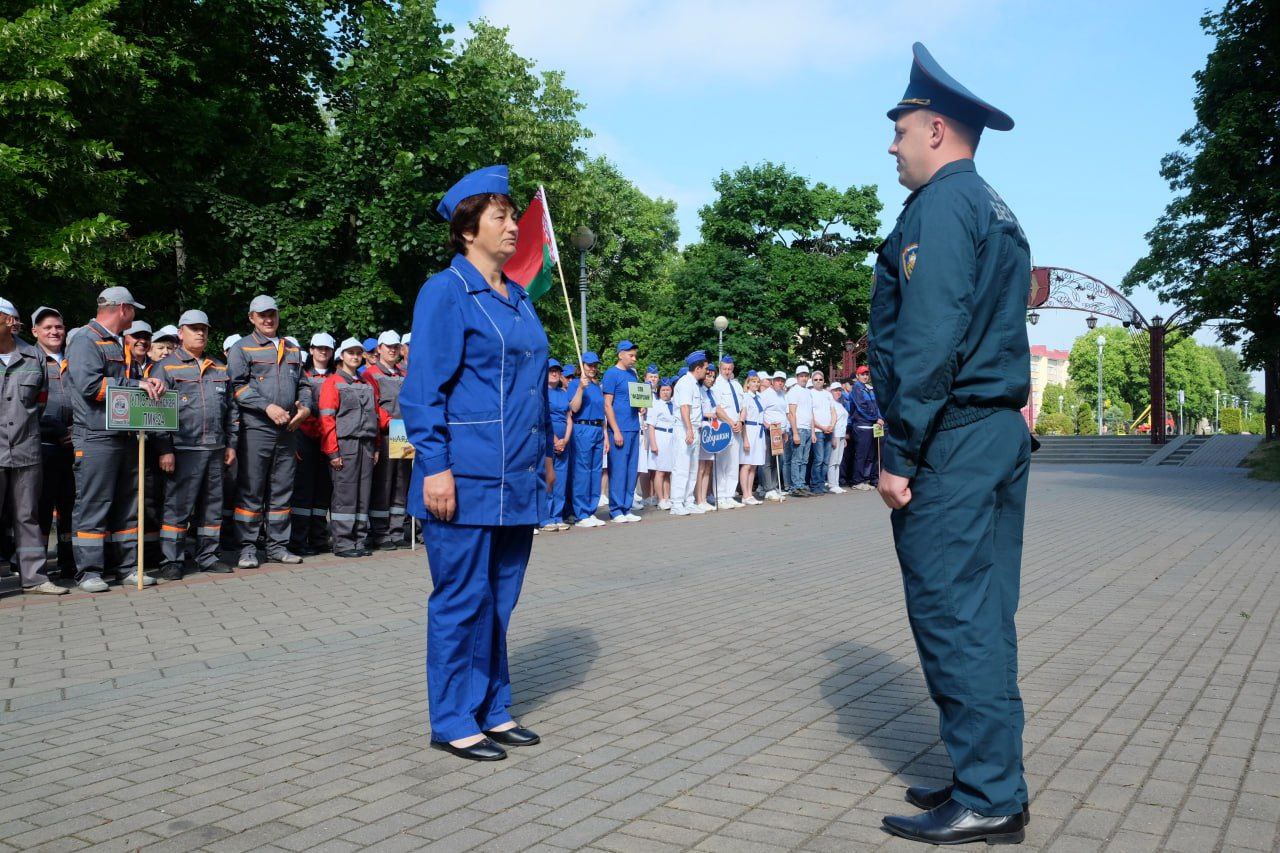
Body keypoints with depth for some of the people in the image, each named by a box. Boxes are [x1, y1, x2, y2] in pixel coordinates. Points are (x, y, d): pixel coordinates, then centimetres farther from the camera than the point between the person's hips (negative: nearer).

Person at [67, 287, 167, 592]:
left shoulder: (120, 344, 21)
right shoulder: (85, 340, -7)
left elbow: (130, 378, 28)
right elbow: (89, 384, -20)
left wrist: (149, 381, 5)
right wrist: (136, 385, -16)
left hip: (126, 436, 9)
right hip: (96, 437, -9)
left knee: (127, 504, 11)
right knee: (93, 505, -4)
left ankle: (126, 566, 18)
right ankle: (88, 570, 1)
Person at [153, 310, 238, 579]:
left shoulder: (220, 369, 17)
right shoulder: (167, 367, 1)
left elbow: (230, 408, 20)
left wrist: (231, 444, 14)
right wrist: (165, 450, -12)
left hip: (215, 449, 5)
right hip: (184, 449, -5)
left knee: (212, 505, 9)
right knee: (177, 506, -3)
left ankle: (207, 557, 18)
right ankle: (171, 562, 3)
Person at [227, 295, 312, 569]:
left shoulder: (293, 350, 19)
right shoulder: (242, 348, 3)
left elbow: (302, 384, 21)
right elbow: (238, 386, -8)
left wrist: (306, 407, 1)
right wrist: (268, 407, -18)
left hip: (288, 430, 5)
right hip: (256, 429, -5)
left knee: (282, 491, 9)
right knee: (251, 492, -2)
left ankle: (277, 546, 17)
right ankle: (247, 548, 4)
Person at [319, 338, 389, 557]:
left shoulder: (369, 383, 19)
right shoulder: (333, 382, 2)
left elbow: (377, 414, 22)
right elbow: (326, 419, -5)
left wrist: (377, 447, 14)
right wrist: (332, 452, -12)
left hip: (367, 444, 5)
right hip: (345, 444, -5)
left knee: (364, 494, 4)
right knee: (345, 494, -7)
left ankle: (360, 540, 9)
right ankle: (342, 543, -4)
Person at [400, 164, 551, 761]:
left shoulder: (519, 298, 16)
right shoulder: (445, 292, -7)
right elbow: (423, 388, -11)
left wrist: (545, 454, 19)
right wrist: (434, 466, -17)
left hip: (516, 481, 7)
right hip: (467, 479, -7)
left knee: (500, 598, 13)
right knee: (463, 599, 1)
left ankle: (493, 711, 25)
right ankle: (453, 723, 13)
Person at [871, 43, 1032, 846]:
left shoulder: (940, 205, -10)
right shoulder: (1000, 213, 20)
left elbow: (930, 342, -19)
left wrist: (899, 455, -17)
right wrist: (1010, 417, 18)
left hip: (952, 439, -10)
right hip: (1004, 433, 10)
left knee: (951, 615, -4)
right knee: (985, 616, 12)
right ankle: (992, 780, 21)